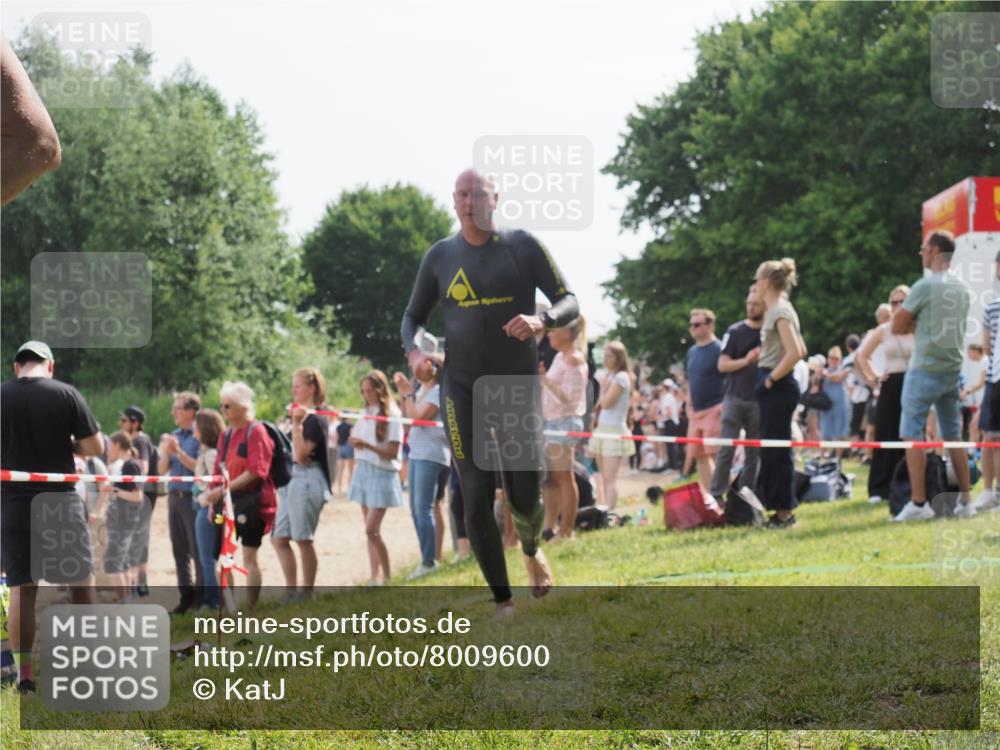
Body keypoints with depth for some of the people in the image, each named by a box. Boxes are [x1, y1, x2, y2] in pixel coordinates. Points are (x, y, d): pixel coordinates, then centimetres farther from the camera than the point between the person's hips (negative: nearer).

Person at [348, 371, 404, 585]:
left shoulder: (391, 415, -11)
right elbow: (357, 439, 19)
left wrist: (366, 445, -25)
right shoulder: (366, 413, 9)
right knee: (370, 529, 7)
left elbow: (392, 452, -15)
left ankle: (386, 575, -1)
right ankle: (375, 575, 11)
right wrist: (355, 441, -3)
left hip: (382, 474, -7)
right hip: (363, 471, 7)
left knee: (371, 529, -13)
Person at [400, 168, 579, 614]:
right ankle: (503, 602, 2)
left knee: (525, 498, 0)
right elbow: (414, 315, 15)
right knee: (476, 496, -7)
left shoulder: (522, 246, -2)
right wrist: (412, 349, -7)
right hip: (462, 387, 1)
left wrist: (542, 321, -24)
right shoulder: (440, 256, 4)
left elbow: (569, 302, -2)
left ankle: (531, 549, 37)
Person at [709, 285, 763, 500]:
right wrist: (746, 361, -17)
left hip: (759, 400, 2)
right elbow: (722, 365, -2)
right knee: (727, 449, -6)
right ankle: (716, 494, -6)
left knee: (754, 452, 5)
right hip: (735, 398, -2)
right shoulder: (735, 332, 1)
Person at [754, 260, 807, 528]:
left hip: (778, 388, -10)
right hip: (772, 388, 10)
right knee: (770, 449, 12)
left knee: (777, 449, -7)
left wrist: (772, 378, -15)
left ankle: (785, 512, -3)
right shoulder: (777, 310, 16)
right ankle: (780, 510, 15)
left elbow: (795, 352, -23)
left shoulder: (780, 311, -13)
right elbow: (801, 350, 22)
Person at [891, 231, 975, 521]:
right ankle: (965, 501, 12)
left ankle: (919, 503, -7)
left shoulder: (925, 286, -12)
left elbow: (897, 327, -7)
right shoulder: (964, 289, 9)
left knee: (913, 435, -3)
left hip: (924, 371, -7)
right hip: (953, 370, 7)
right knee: (953, 437, 12)